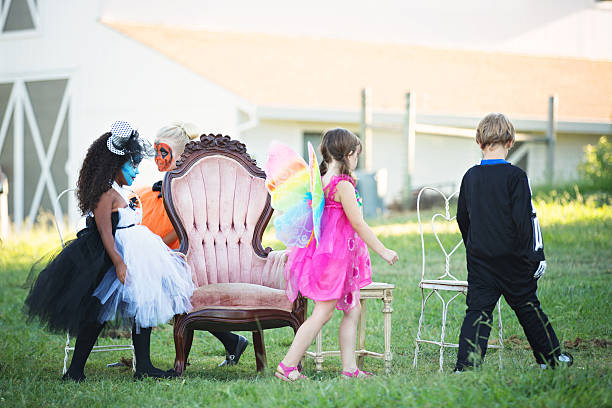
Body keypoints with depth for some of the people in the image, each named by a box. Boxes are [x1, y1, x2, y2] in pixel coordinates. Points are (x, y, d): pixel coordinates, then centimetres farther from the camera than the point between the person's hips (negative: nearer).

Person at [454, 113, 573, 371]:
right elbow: (525, 219, -14)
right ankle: (551, 357, 25)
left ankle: (465, 365, -8)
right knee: (527, 306, 10)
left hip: (479, 260, 3)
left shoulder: (470, 177, 3)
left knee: (478, 309, 3)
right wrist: (536, 255, -6)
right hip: (511, 257, -3)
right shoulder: (515, 176, -12)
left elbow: (462, 219, 12)